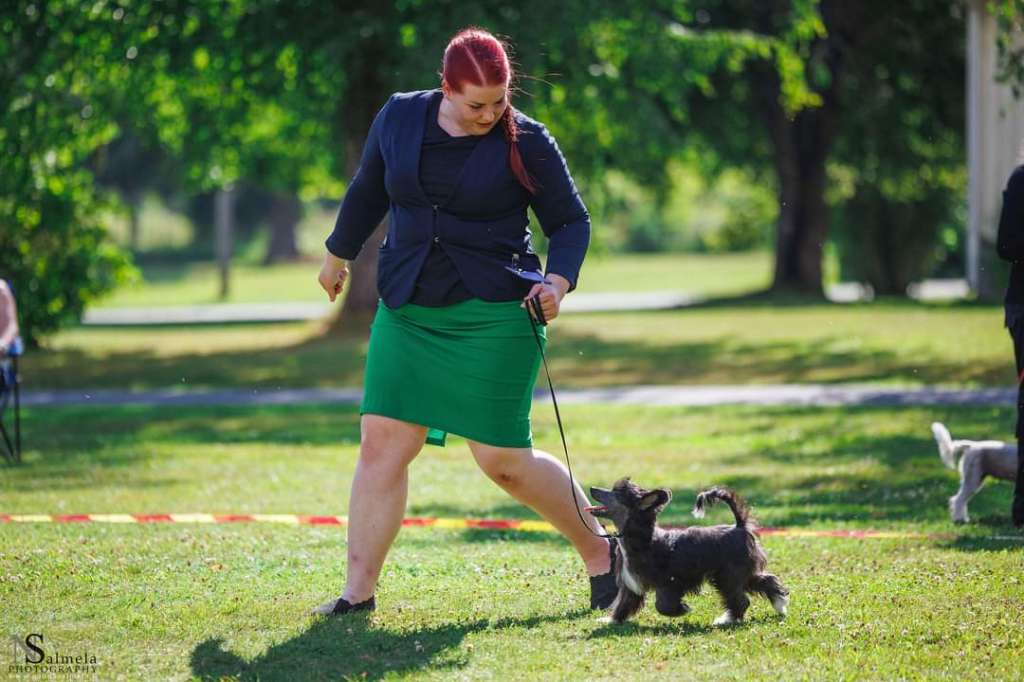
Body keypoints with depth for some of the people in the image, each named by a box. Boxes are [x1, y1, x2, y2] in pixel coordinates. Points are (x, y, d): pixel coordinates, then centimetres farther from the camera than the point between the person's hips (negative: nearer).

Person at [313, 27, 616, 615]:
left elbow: (571, 221, 1)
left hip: (495, 316, -4)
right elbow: (369, 191, 21)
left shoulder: (527, 141, -7)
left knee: (503, 459, -3)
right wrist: (339, 254, 31)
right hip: (408, 311, 4)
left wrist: (558, 281, -17)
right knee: (383, 442, -5)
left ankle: (600, 551, 18)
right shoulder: (399, 118, 3)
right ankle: (360, 590, 0)